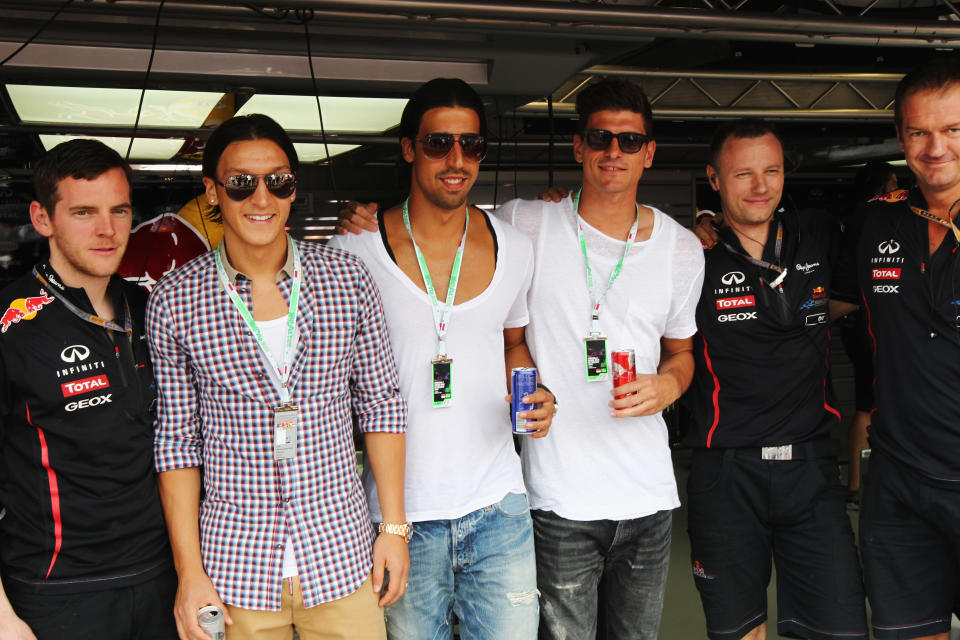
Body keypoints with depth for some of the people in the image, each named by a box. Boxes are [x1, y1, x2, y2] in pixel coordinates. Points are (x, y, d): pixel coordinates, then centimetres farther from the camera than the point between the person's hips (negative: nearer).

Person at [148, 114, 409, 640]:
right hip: (236, 571, -1)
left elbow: (380, 405, 5)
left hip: (341, 558, 1)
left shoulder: (349, 280, -2)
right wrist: (189, 570, -3)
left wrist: (394, 525, 3)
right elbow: (177, 441, 0)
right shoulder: (174, 301, -5)